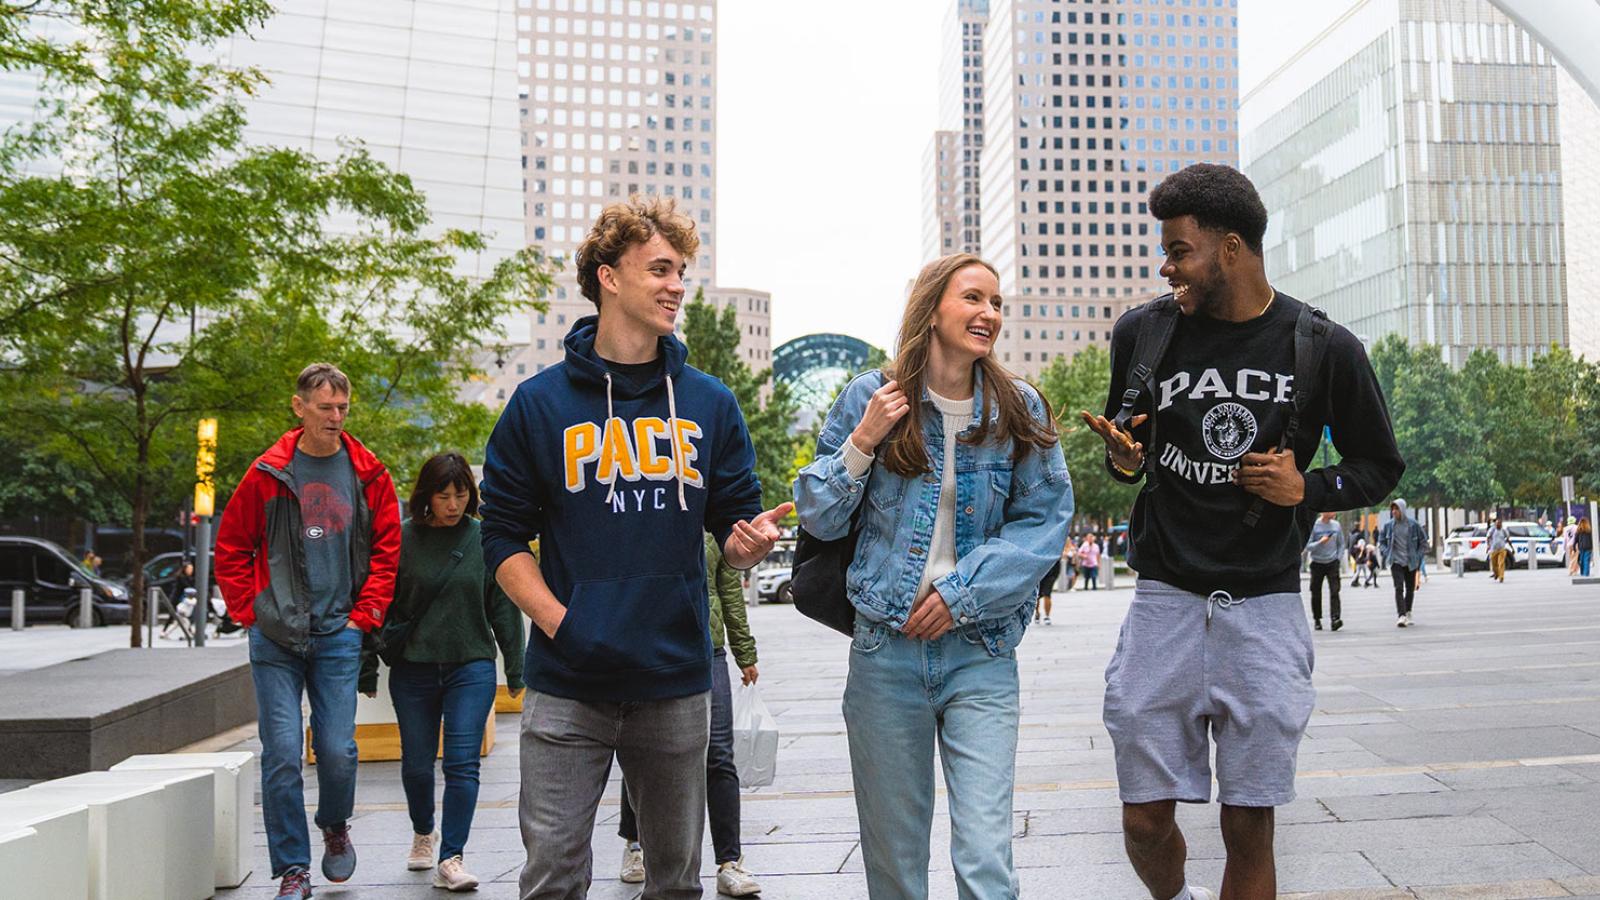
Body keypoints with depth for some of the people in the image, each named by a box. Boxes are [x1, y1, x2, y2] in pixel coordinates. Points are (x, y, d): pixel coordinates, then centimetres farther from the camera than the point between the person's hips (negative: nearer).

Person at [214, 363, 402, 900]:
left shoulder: (367, 474, 3)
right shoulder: (268, 473, 0)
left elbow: (386, 548, 9)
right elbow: (231, 547, 8)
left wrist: (365, 613, 2)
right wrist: (249, 612, 1)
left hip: (338, 635, 1)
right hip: (275, 638, 0)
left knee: (338, 750, 0)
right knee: (281, 753, -2)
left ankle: (335, 828, 31)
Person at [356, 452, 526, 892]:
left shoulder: (484, 539, -1)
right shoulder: (402, 540, -3)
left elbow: (503, 608, 4)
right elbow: (380, 605, 2)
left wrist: (516, 669, 5)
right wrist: (368, 670, 3)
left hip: (471, 667, -1)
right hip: (413, 669, 1)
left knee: (462, 764, -7)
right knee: (416, 764, 13)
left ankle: (451, 858, -2)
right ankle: (423, 833, 38)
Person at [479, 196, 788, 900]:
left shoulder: (710, 403, 7)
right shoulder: (540, 403, 0)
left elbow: (733, 524, 9)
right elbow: (503, 536, 1)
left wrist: (749, 542, -15)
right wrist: (558, 621, -13)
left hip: (677, 684, 3)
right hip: (566, 686, -2)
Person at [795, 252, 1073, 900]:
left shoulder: (1020, 409, 3)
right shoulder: (870, 398, 2)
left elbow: (1047, 518, 0)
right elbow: (819, 519, 5)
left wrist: (963, 592, -10)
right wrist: (861, 443, -11)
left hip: (981, 654, 0)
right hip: (886, 651, 0)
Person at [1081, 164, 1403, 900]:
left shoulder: (1325, 349, -3)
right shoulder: (1143, 333, 0)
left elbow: (1380, 466, 9)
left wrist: (1307, 488, -11)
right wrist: (1123, 459, -10)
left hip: (1266, 607, -1)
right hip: (1165, 598, 1)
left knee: (1249, 828, 3)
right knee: (1145, 821, 2)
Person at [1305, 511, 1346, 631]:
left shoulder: (1336, 526, 4)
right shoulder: (1314, 526, -6)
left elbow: (1341, 544, 13)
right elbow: (1308, 546, -7)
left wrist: (1339, 558, 2)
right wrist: (1320, 542, -22)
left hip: (1332, 563, 1)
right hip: (1317, 564, -1)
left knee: (1334, 591, -13)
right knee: (1316, 593, 6)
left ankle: (1334, 619, -20)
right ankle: (1317, 619, 19)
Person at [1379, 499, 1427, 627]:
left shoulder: (1413, 524, -2)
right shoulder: (1388, 525, 2)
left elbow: (1423, 542, 8)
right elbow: (1381, 541, 14)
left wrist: (1418, 556, -1)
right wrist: (1387, 554, 0)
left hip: (1411, 562, 1)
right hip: (1396, 561, -1)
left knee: (1410, 589, 9)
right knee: (1399, 588, -14)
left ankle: (1408, 613, 25)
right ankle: (1401, 616, -21)